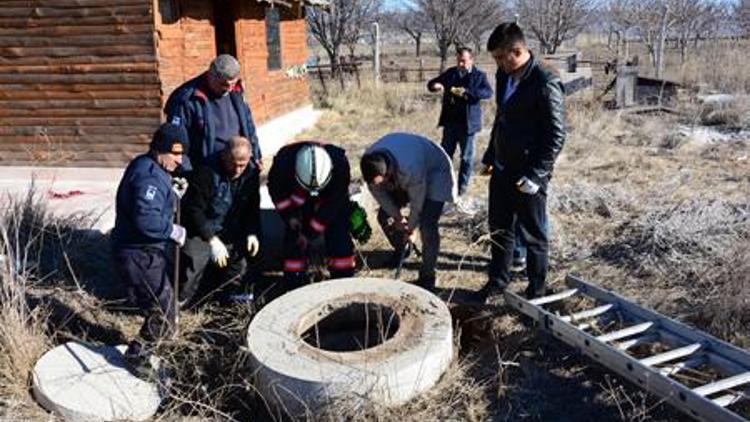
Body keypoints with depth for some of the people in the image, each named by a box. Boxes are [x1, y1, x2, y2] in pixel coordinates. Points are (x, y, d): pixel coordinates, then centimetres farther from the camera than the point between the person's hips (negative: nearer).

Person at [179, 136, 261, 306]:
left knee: (238, 267, 4)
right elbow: (195, 210, -23)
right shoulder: (206, 171, -22)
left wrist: (252, 233, -9)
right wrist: (212, 240, -30)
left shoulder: (251, 173, -5)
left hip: (229, 234, 6)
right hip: (200, 232, -5)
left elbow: (252, 208, 6)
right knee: (193, 265, -17)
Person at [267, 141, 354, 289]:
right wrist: (289, 215, -18)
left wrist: (310, 233, -22)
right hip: (297, 201, 1)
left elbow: (332, 204, -25)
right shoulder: (283, 161, -35)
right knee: (293, 236, -5)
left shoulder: (340, 164, -36)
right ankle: (295, 281, 11)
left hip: (332, 199, -1)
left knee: (339, 237, -9)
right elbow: (276, 190, -12)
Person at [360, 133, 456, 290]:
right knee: (384, 216, 3)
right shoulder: (369, 163, -28)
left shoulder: (411, 167, -45)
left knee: (427, 226, -19)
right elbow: (377, 192, -10)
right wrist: (397, 217, -6)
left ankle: (427, 277, -5)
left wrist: (411, 228, -13)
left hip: (434, 173, -6)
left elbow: (417, 201, -28)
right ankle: (400, 250, 31)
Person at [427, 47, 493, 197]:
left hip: (468, 123, -4)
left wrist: (467, 93, -33)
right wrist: (434, 85, -17)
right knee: (445, 154, 11)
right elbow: (431, 83, 9)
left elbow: (488, 92, -19)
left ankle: (462, 186, 16)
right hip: (450, 122, 4)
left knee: (467, 157, 4)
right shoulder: (450, 73, 8)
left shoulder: (479, 75, -3)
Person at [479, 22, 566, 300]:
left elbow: (556, 136, -18)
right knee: (499, 228, 18)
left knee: (533, 235, 7)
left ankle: (536, 290, 24)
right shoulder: (504, 76, 6)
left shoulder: (545, 83, -18)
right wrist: (490, 156, 19)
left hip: (528, 175, -8)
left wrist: (535, 175, -21)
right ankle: (498, 280, 35)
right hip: (502, 169, 8)